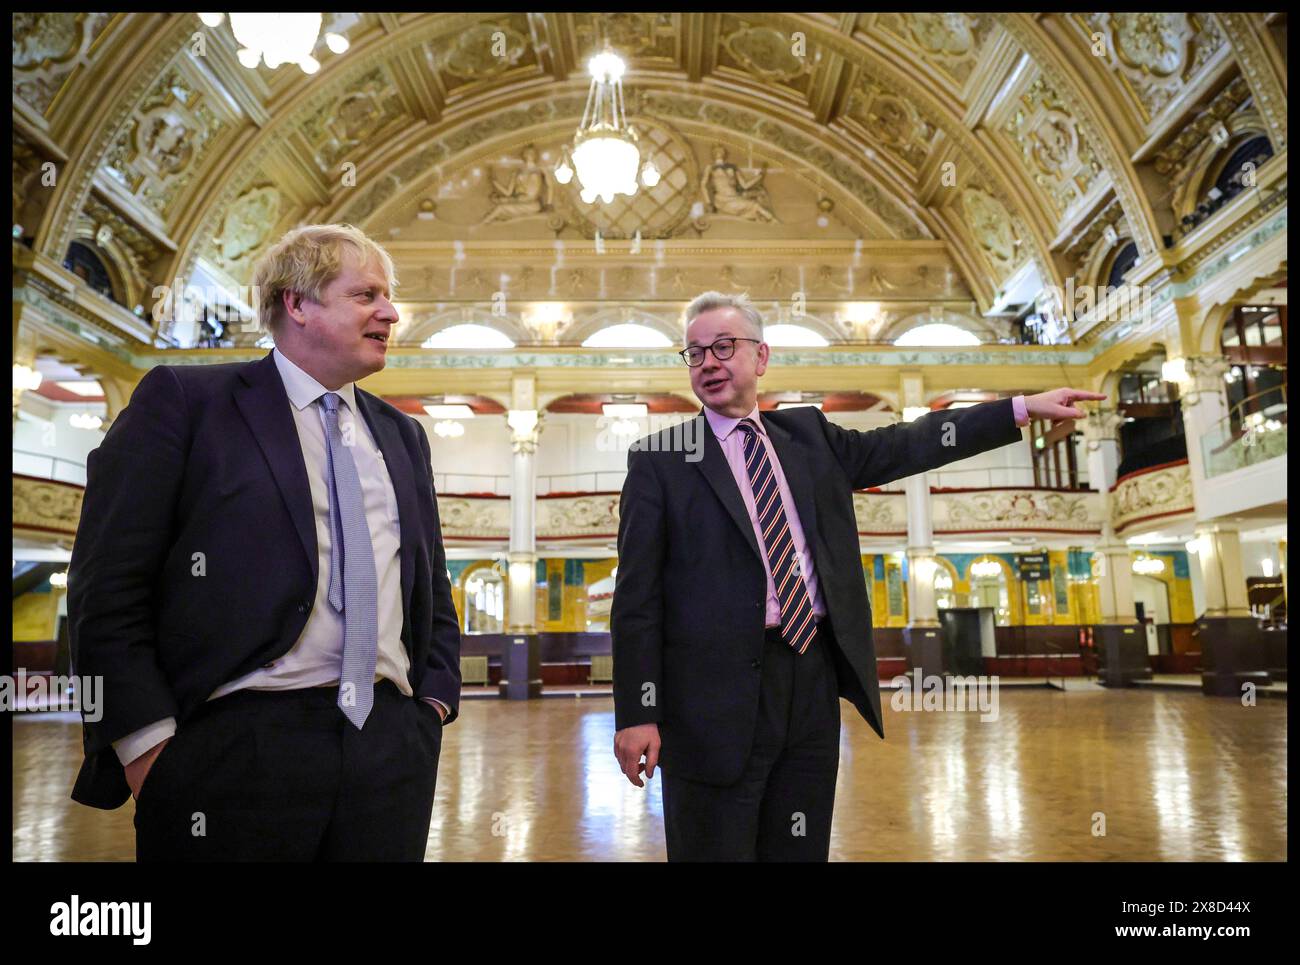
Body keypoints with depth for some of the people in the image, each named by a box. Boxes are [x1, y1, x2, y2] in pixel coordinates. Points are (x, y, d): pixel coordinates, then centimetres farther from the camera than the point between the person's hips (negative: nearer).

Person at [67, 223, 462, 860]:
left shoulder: (402, 434, 15)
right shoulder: (184, 398, 0)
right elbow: (107, 585, -5)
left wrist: (436, 698, 8)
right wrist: (148, 739, -9)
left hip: (390, 747, 5)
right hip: (237, 751, -4)